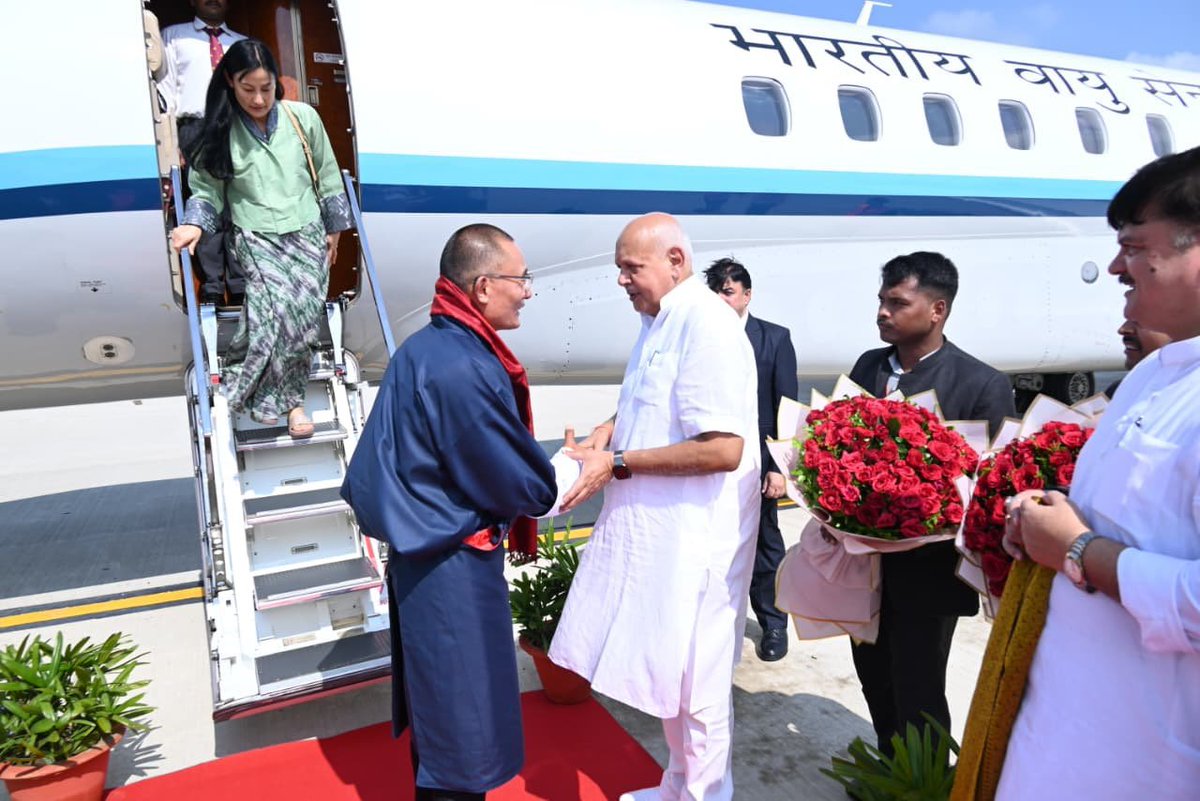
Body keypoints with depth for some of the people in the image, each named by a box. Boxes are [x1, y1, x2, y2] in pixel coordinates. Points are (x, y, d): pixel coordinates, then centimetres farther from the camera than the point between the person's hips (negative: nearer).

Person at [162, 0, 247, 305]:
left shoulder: (243, 44, 24)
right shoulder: (173, 36, 17)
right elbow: (167, 87, 11)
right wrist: (170, 141, 0)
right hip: (197, 129, -1)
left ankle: (240, 286, -3)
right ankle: (211, 287, -4)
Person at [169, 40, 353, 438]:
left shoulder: (303, 118, 1)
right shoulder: (221, 132, 1)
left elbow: (327, 176, 10)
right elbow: (208, 189, 4)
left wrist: (333, 230, 12)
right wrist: (194, 225, -14)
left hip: (308, 235, 1)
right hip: (258, 240, -1)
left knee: (304, 314, -9)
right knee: (280, 308, -22)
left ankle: (279, 396, 8)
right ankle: (288, 399, -4)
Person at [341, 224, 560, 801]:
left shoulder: (424, 348, 5)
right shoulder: (464, 369, -26)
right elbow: (525, 487, -21)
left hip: (423, 552, 10)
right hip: (453, 565, -10)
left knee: (435, 702, 25)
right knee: (464, 713, 8)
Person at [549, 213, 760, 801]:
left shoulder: (706, 327, -20)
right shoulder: (659, 322, 10)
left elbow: (723, 448, -26)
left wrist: (618, 464, -20)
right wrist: (611, 428, 4)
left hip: (691, 532, -9)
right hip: (653, 526, 9)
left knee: (691, 682, 8)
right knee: (668, 670, 21)